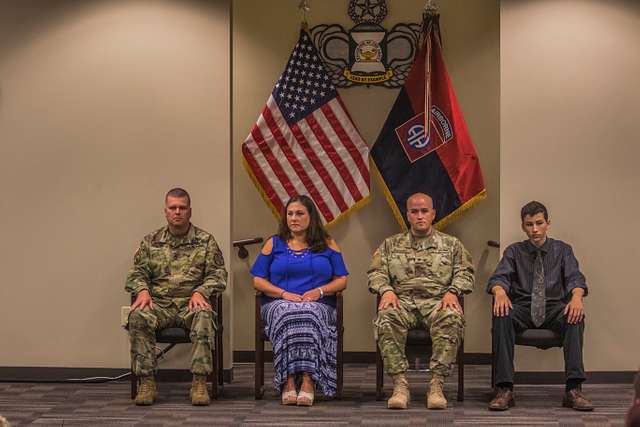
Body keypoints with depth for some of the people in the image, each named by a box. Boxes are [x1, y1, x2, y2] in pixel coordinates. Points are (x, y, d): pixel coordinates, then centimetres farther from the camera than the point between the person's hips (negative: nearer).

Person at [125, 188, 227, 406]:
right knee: (138, 316, -32)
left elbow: (218, 274, 5)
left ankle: (200, 383, -34)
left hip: (191, 303, -1)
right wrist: (143, 290, -11)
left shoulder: (205, 240, 11)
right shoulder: (151, 241, 15)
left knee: (204, 315, -37)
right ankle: (146, 383, -26)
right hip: (159, 304, 2)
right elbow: (137, 273, 12)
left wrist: (200, 292, -14)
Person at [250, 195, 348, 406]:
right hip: (279, 303, 1)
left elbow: (341, 280, 12)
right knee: (286, 314, -37)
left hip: (318, 305, 0)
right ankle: (288, 383, -44)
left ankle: (308, 381, -47)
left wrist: (319, 291, -7)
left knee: (310, 314, -37)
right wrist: (283, 294, -6)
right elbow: (258, 280, 11)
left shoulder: (327, 244, 17)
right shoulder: (274, 244, 17)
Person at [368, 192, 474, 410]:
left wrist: (452, 292, -9)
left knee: (452, 319, -37)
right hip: (403, 300, 1)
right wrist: (386, 290, -8)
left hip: (437, 300, 0)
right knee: (386, 319, -35)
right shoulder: (391, 244, 23)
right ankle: (400, 383, -35)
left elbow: (465, 273, 12)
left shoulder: (451, 244, 21)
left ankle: (437, 383, -36)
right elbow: (376, 272, 13)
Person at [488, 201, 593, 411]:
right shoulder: (514, 251, 15)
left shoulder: (562, 250, 14)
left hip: (554, 309, 0)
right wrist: (500, 291, -26)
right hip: (522, 309, 0)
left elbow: (575, 278, 0)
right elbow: (498, 277, 0)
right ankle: (504, 390, -38)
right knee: (501, 316, -34)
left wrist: (577, 296, -25)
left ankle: (573, 390, -38)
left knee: (575, 317, -34)